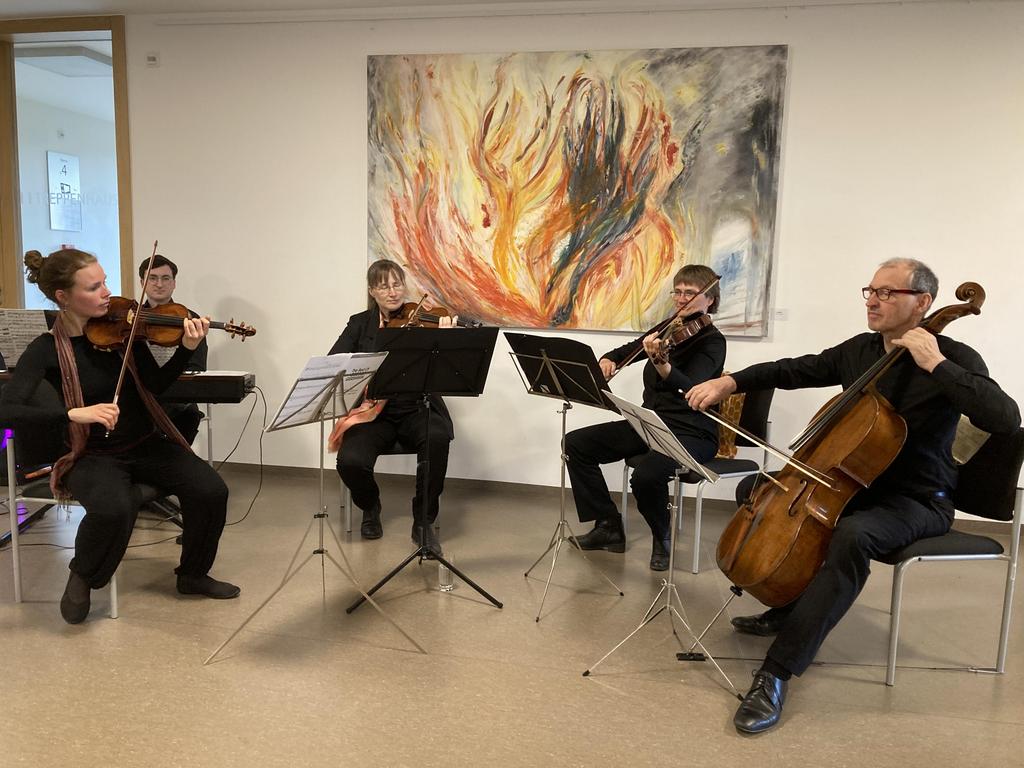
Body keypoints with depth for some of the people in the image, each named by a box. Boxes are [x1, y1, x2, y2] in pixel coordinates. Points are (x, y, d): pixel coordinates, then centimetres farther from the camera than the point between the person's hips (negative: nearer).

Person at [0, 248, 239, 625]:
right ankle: (83, 576, -1)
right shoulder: (46, 350, -11)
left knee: (211, 491, -19)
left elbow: (156, 383, -4)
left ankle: (193, 574, 8)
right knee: (115, 508, -36)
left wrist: (187, 349, -21)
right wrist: (74, 414, -35)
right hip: (93, 455, -3)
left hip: (147, 444, 4)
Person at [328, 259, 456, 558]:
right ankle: (370, 507, 10)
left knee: (437, 439, -35)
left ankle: (424, 520, -13)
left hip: (416, 410, -1)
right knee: (350, 460, -27)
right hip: (373, 412, 1)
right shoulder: (360, 324, 9)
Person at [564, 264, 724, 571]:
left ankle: (662, 537, -2)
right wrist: (608, 360, -2)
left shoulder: (712, 341, -10)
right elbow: (626, 351, 22)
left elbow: (691, 389, -28)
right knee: (576, 443, -4)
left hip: (690, 434, -7)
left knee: (646, 475, -36)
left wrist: (661, 364, -47)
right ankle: (609, 526, 5)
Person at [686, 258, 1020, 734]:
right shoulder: (859, 350, 4)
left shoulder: (954, 359, -14)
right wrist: (731, 382, -8)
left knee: (852, 536, -38)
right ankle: (788, 609, 14)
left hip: (916, 502, -7)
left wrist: (936, 364, -29)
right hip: (852, 483, 7)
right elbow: (792, 371, 5)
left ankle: (777, 671, -34)